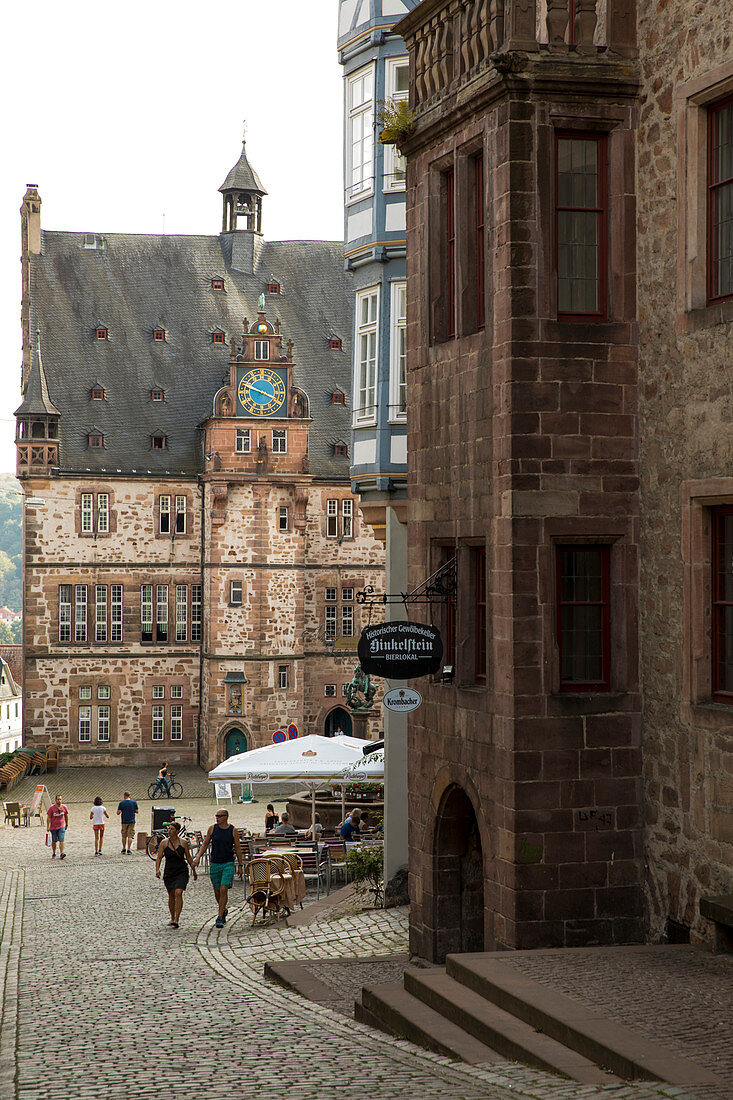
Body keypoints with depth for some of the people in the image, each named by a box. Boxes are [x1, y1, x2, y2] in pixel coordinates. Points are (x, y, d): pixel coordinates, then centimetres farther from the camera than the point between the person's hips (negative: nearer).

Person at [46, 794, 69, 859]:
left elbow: (66, 816, 15)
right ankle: (53, 854, 26)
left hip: (61, 827, 1)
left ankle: (61, 853, -19)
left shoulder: (64, 807, 0)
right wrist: (48, 827, -9)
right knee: (54, 841, 9)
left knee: (61, 840, -13)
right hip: (53, 827, -1)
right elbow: (48, 817, -5)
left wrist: (67, 824, 20)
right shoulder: (52, 808, -8)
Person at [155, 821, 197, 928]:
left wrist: (194, 871, 15)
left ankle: (176, 920, -21)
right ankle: (172, 918, 32)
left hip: (182, 872, -2)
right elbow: (159, 857, 0)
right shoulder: (164, 843, 0)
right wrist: (157, 869, -15)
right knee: (171, 896, 11)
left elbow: (188, 857, 9)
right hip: (169, 873, 2)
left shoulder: (183, 843, -1)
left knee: (178, 893, -19)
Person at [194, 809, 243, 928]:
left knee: (223, 890, -14)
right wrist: (198, 857, -5)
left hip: (228, 864, -3)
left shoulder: (233, 830, -2)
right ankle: (223, 911, 35)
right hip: (214, 864, 3)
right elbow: (205, 844, 9)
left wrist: (240, 865, 4)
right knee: (217, 891, 9)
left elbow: (238, 848, 4)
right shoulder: (212, 828, 3)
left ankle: (220, 918, -10)